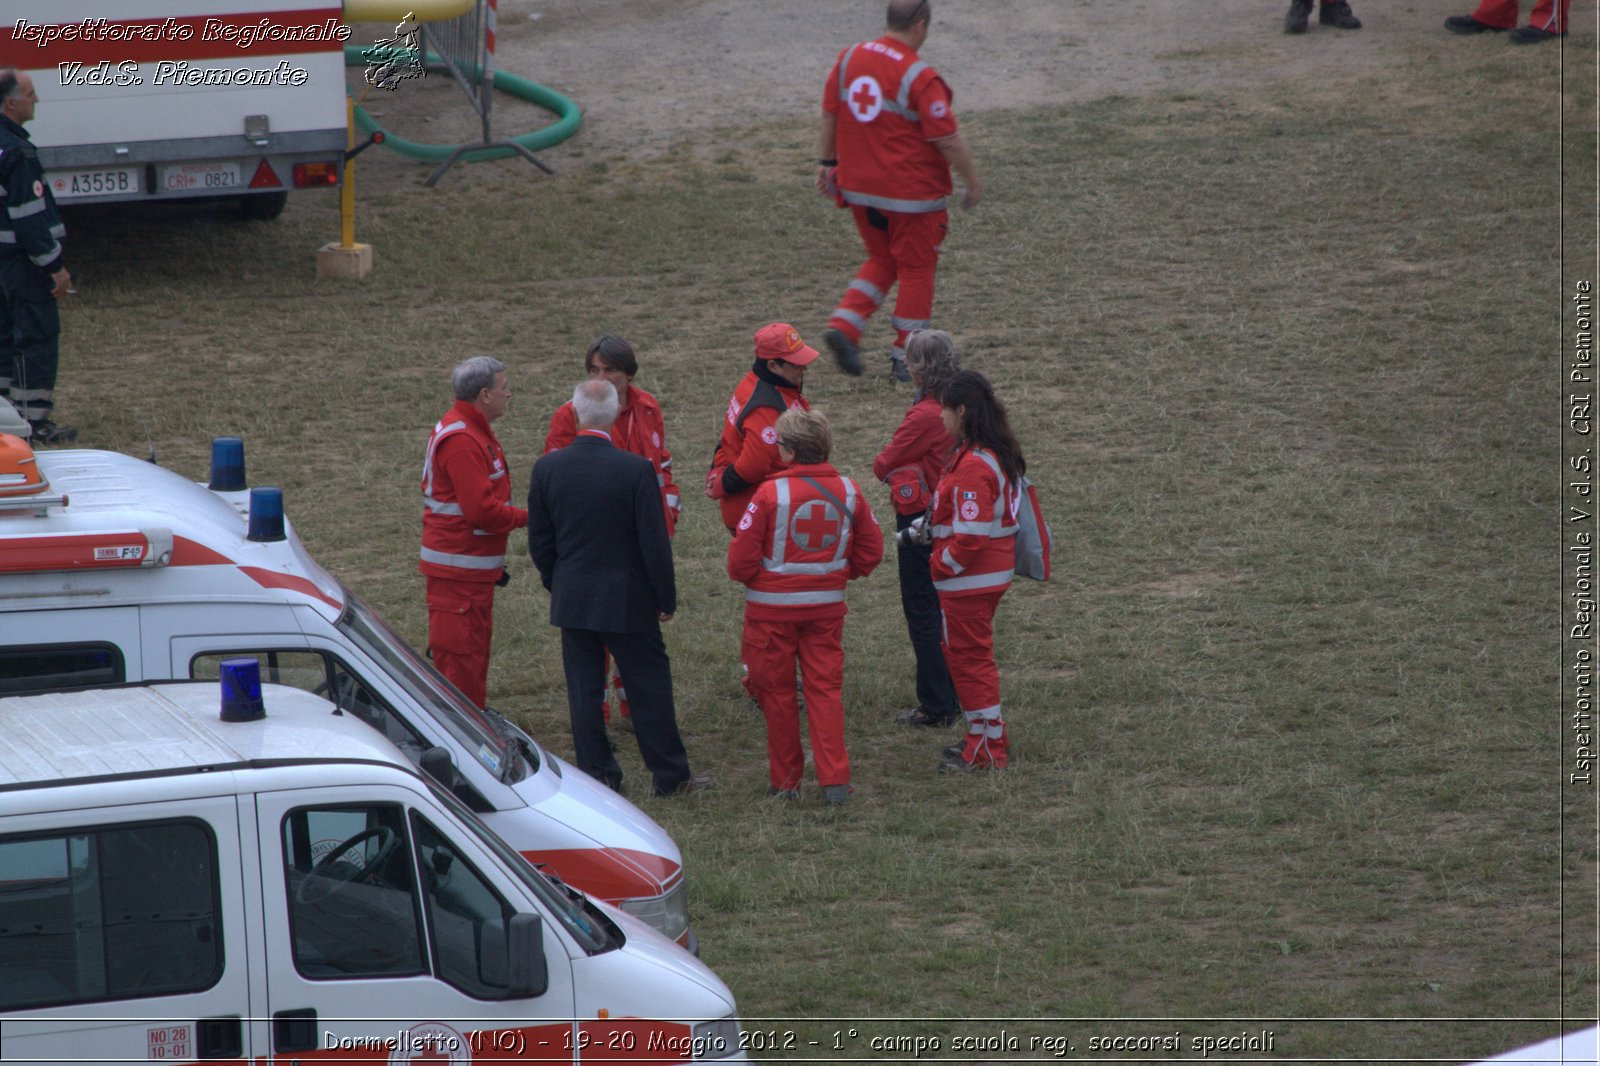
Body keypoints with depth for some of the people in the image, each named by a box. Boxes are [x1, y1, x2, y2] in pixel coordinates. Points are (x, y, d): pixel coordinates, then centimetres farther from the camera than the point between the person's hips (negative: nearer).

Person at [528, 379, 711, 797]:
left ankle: (597, 774, 14)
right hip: (627, 601, -3)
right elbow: (655, 542, -12)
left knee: (583, 689, 10)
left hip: (572, 600, 3)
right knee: (650, 684, 8)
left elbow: (539, 542, 3)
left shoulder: (547, 468, -6)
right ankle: (669, 775, 14)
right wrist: (666, 599, -1)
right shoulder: (636, 469, -16)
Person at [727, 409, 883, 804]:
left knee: (777, 692, 9)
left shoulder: (771, 493, -16)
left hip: (773, 606, -3)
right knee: (825, 688, 8)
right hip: (826, 606, 3)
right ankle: (834, 779, -1)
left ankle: (785, 781, 15)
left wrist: (745, 577, 8)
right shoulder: (847, 491, -2)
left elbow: (741, 558, -13)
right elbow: (870, 552, 6)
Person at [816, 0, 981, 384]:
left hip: (858, 187, 6)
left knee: (881, 260, 23)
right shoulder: (920, 79, -20)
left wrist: (828, 161, 19)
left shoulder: (848, 59, -1)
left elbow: (829, 114, 8)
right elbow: (947, 139, -17)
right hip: (910, 193, -6)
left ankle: (844, 324, 4)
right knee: (916, 269, 10)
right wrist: (973, 181, -5)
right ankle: (907, 358, 15)